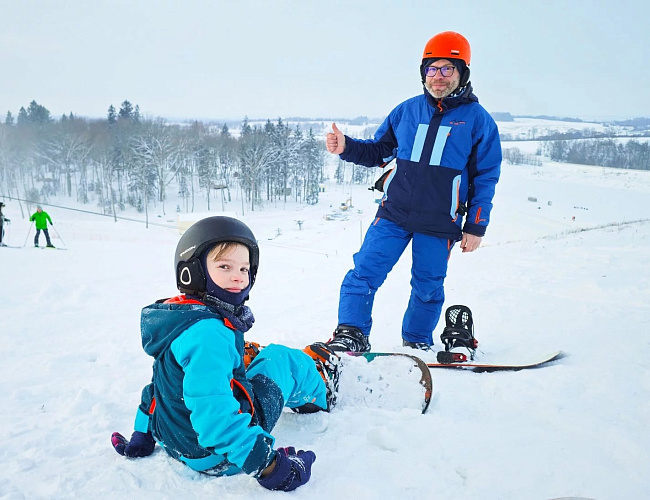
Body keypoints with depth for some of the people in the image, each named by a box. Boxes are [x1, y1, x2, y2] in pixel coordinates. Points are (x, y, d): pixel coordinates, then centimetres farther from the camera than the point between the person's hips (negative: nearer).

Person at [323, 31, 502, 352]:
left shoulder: (478, 120, 2)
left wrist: (476, 227, -1)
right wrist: (346, 148, -6)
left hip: (440, 224, -1)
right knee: (364, 271, -8)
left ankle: (417, 342, 29)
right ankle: (351, 333, 4)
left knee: (428, 286, 10)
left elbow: (485, 178, 3)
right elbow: (378, 151, 14)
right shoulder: (407, 110, 7)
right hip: (393, 213, 2)